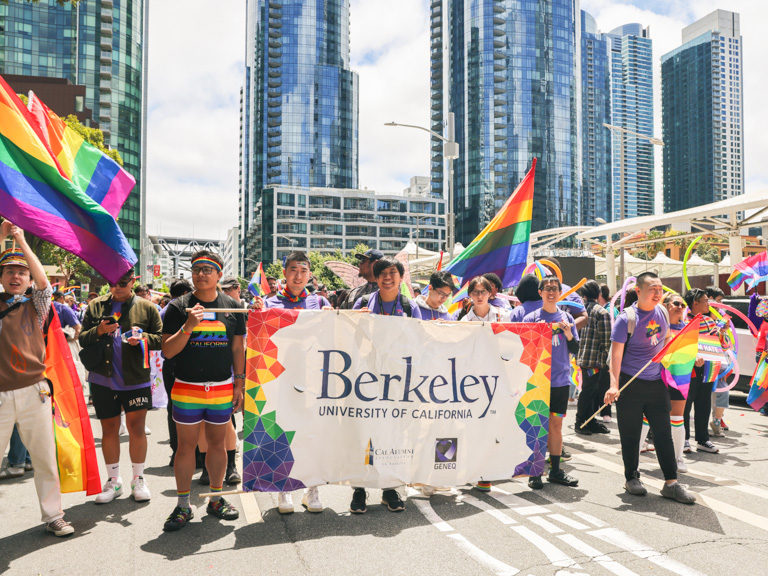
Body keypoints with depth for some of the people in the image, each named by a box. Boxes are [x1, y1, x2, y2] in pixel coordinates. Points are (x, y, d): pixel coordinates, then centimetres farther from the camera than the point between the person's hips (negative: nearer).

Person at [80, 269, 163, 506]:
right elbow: (82, 339, 7)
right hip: (102, 379, 2)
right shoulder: (95, 306, 8)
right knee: (109, 429, 10)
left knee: (136, 427, 0)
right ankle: (113, 481, 24)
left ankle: (138, 479, 16)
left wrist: (143, 338, -19)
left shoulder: (146, 307, 2)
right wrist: (98, 331, -13)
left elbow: (161, 339, 1)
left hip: (136, 379, -2)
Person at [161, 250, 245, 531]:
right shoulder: (178, 307, -1)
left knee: (217, 444, 12)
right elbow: (167, 351, -5)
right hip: (186, 389, -1)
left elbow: (238, 348, 9)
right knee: (186, 445, 5)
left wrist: (239, 384, 5)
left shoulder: (233, 307, 5)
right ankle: (183, 506, 19)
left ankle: (216, 499, 27)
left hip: (222, 390, 2)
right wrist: (188, 327, -20)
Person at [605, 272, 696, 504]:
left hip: (656, 382, 5)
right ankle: (631, 478, 22)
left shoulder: (662, 313, 6)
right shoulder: (626, 318, -13)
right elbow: (616, 353, -16)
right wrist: (614, 384, -24)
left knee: (663, 433, 6)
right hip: (630, 383, -5)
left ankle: (671, 483, 14)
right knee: (630, 434, 6)